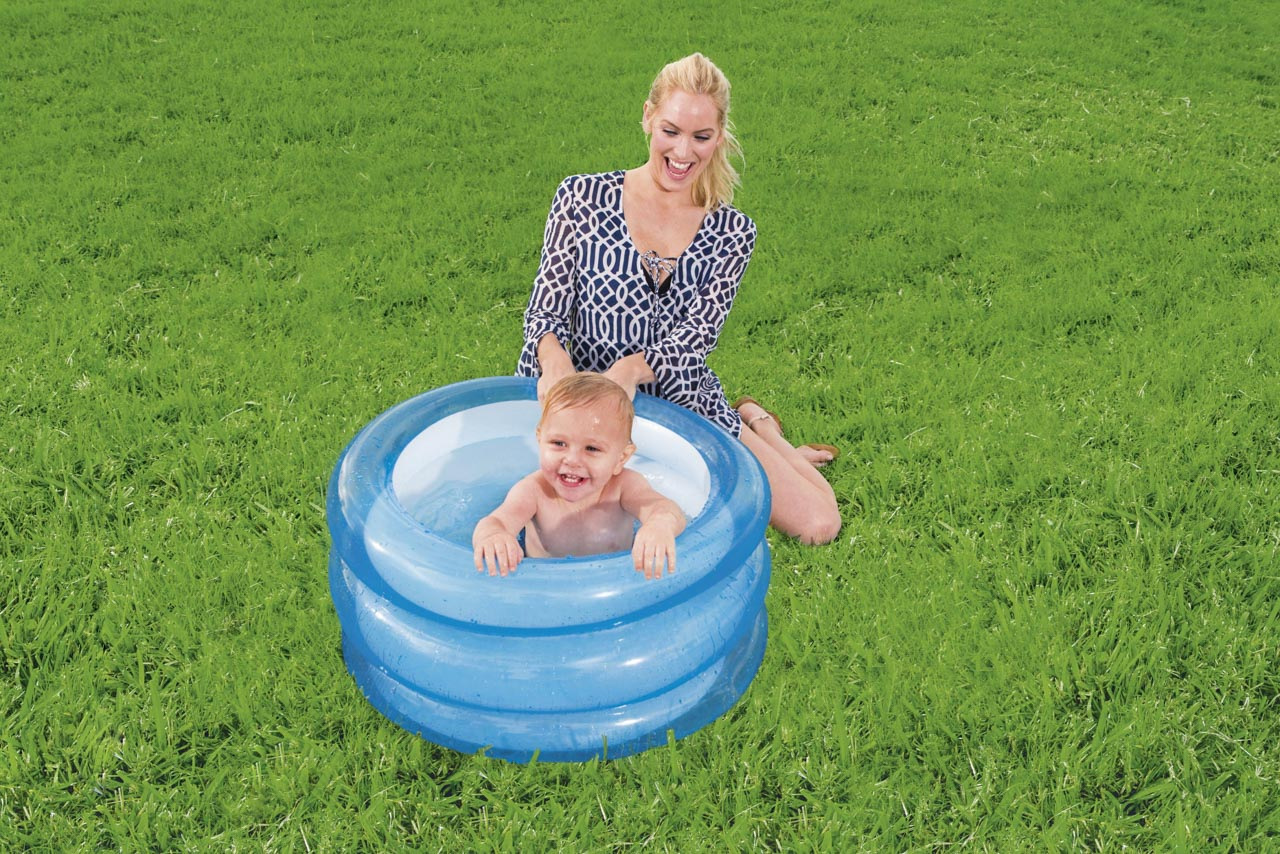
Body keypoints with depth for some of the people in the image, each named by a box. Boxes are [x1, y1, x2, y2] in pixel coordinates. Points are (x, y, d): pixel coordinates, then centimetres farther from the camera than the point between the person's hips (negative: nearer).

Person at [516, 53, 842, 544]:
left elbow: (696, 336, -10)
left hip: (688, 407, 0)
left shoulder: (732, 233, 1)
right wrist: (555, 361, -30)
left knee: (818, 526, -10)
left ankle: (756, 427, 21)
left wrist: (633, 368, -33)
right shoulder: (583, 198, -4)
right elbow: (546, 310, -6)